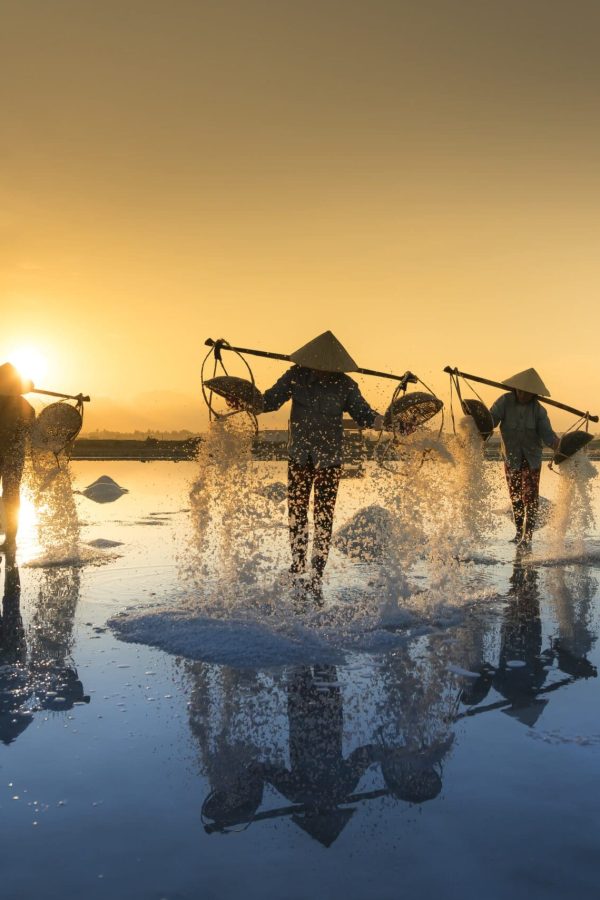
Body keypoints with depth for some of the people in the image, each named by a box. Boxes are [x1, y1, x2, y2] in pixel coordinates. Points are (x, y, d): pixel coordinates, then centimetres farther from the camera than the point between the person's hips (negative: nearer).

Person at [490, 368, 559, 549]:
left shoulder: (538, 410, -12)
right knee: (515, 497, 13)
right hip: (511, 457, 1)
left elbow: (546, 433, -18)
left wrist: (556, 443, -38)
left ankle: (527, 537, -5)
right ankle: (519, 532, 29)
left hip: (532, 458, -1)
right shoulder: (505, 401, -12)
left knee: (530, 497, -8)